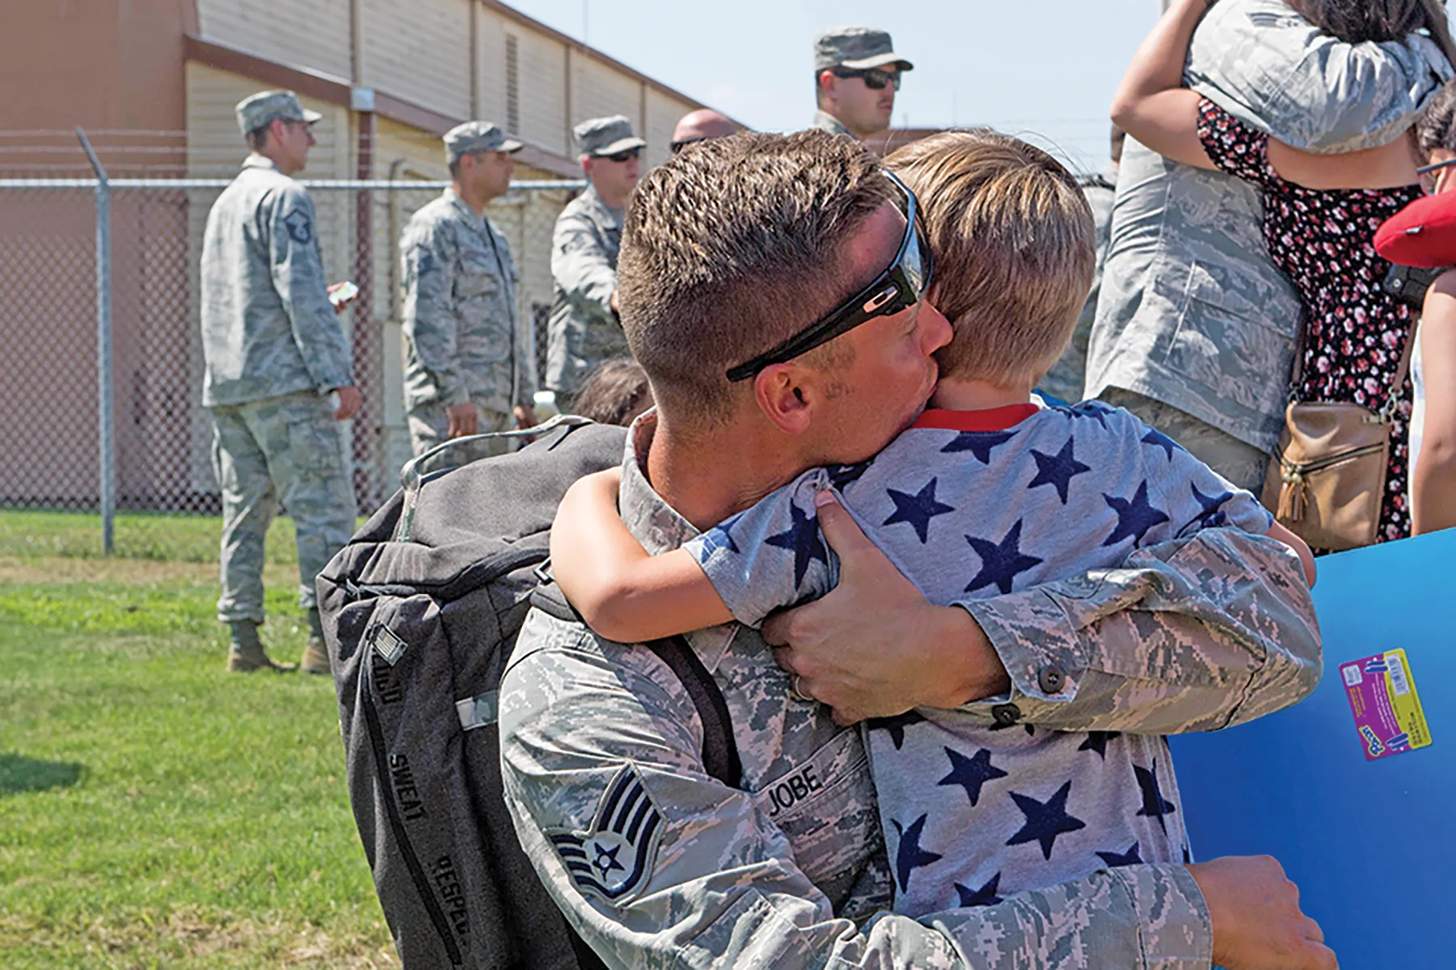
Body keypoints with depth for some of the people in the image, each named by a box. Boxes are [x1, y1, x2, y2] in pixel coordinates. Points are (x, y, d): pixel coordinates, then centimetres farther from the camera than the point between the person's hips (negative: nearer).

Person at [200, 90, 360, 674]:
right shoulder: (283, 197, -8)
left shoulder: (225, 203, 20)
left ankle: (244, 641, 7)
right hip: (283, 379, -9)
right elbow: (301, 292, -16)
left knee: (245, 512, 9)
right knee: (324, 509, -8)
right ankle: (325, 640, -12)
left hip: (225, 385, 9)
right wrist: (337, 375, -17)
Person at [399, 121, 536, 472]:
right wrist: (454, 394, -24)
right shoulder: (434, 226, -8)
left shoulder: (492, 235, 22)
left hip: (495, 403, 9)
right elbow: (427, 317, -17)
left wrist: (524, 398, 22)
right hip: (450, 407, -9)